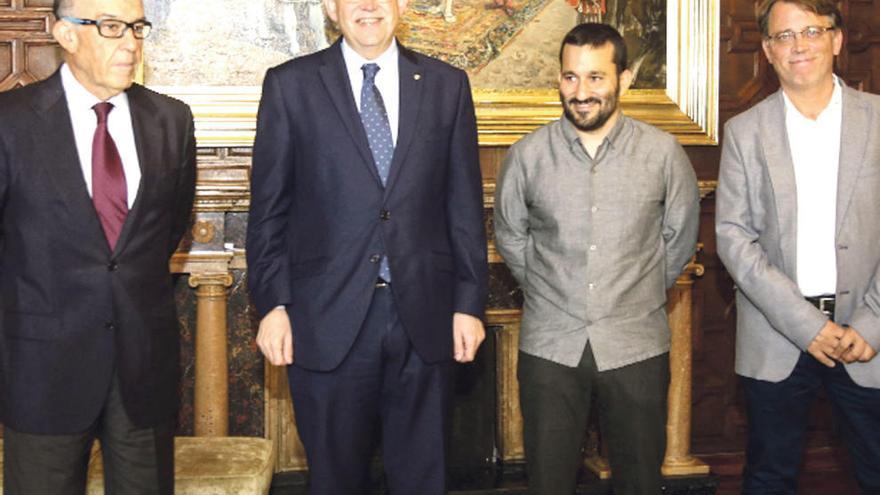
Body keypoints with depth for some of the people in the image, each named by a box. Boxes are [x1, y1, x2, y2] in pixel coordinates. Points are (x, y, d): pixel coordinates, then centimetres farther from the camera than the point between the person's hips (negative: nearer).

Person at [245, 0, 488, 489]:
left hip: (423, 317, 2)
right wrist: (272, 303, -3)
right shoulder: (290, 84, 2)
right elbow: (269, 207, 2)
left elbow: (465, 204, 6)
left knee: (422, 475, 13)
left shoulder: (447, 84, 6)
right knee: (337, 475, 12)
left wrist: (470, 302, 3)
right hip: (329, 318, -1)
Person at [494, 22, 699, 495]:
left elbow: (679, 238, 9)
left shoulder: (663, 153, -4)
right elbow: (510, 237, 11)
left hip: (636, 346, 0)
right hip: (549, 346, 0)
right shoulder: (527, 155, -3)